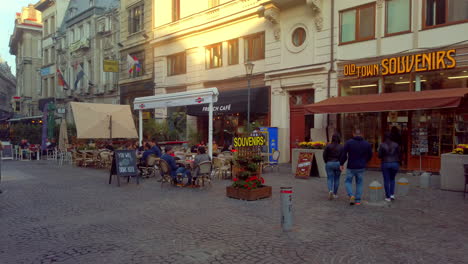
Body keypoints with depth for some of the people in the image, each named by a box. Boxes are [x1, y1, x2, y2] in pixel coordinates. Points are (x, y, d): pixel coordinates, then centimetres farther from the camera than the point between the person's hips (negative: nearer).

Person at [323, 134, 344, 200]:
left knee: (330, 179, 5)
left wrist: (326, 162, 8)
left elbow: (324, 155, -6)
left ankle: (330, 190, -19)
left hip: (329, 164, 0)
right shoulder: (341, 147, -4)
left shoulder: (328, 146, -4)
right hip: (338, 164, 0)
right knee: (336, 179, 12)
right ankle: (335, 194, 17)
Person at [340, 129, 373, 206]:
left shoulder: (349, 142, -7)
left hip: (351, 167, -2)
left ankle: (351, 195, -10)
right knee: (359, 183, 12)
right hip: (361, 167, 3)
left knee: (348, 181, 11)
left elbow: (344, 154, -8)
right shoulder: (366, 144, 2)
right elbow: (370, 155, 9)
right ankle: (358, 200, 13)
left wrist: (341, 164, 4)